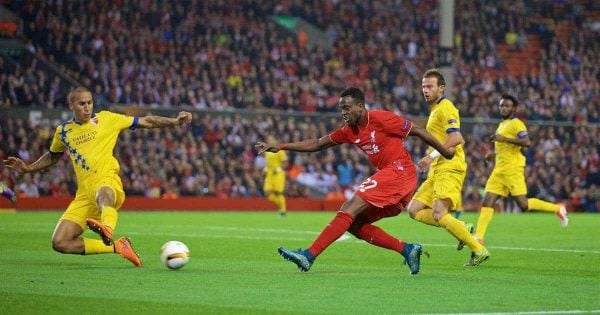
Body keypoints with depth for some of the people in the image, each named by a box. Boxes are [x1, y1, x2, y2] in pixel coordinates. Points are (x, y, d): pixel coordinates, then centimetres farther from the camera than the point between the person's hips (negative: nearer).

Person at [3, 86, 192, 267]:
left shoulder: (106, 119, 7)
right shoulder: (63, 131, 15)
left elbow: (146, 122, 10)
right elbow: (53, 156, 35)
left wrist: (175, 121, 0)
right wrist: (27, 169, 24)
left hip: (108, 182, -4)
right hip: (84, 194, 4)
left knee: (103, 193, -44)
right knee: (59, 243, -11)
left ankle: (108, 229, -76)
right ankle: (116, 247, -4)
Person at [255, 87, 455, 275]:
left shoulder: (380, 119, -10)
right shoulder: (349, 131, 12)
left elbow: (417, 130, -4)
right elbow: (317, 144, 15)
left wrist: (444, 151, 1)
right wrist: (280, 147, 9)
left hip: (400, 172, -9)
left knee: (350, 208, -17)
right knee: (355, 223, 4)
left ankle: (309, 256, -23)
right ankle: (407, 249, 2)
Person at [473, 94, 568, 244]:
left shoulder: (516, 124, -7)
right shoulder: (502, 125, 22)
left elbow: (526, 142, -22)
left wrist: (504, 138, -25)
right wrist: (494, 154, 21)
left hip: (513, 170, -8)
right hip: (499, 171, 8)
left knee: (524, 205, -10)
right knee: (487, 202, -3)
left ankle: (557, 209, 7)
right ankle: (478, 237, -7)